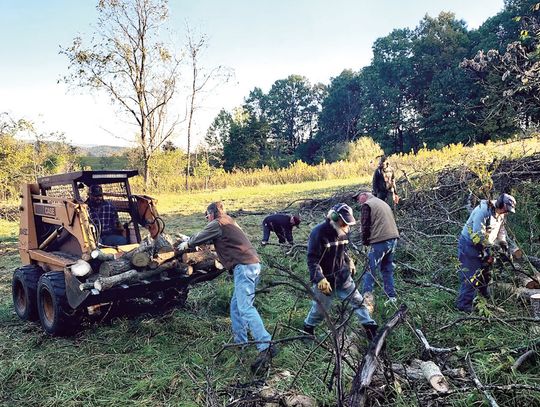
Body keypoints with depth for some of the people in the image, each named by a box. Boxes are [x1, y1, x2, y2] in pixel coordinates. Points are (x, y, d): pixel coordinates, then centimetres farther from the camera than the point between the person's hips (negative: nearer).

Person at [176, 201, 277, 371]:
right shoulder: (228, 222, 27)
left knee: (245, 308, -18)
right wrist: (190, 240, 44)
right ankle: (240, 341, 18)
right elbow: (208, 238, 37)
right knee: (236, 306, 16)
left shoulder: (217, 224, 0)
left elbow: (198, 238, 10)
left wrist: (186, 244, 29)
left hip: (244, 266, -10)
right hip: (252, 264, 10)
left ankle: (266, 347, -26)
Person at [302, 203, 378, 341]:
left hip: (342, 276, 6)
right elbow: (312, 259, -24)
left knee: (357, 300, 4)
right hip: (325, 279, -6)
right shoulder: (319, 233, -23)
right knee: (320, 309, 8)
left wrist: (349, 262, 7)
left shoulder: (342, 231, 0)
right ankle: (307, 330, 33)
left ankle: (371, 329, 16)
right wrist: (320, 279, -32)